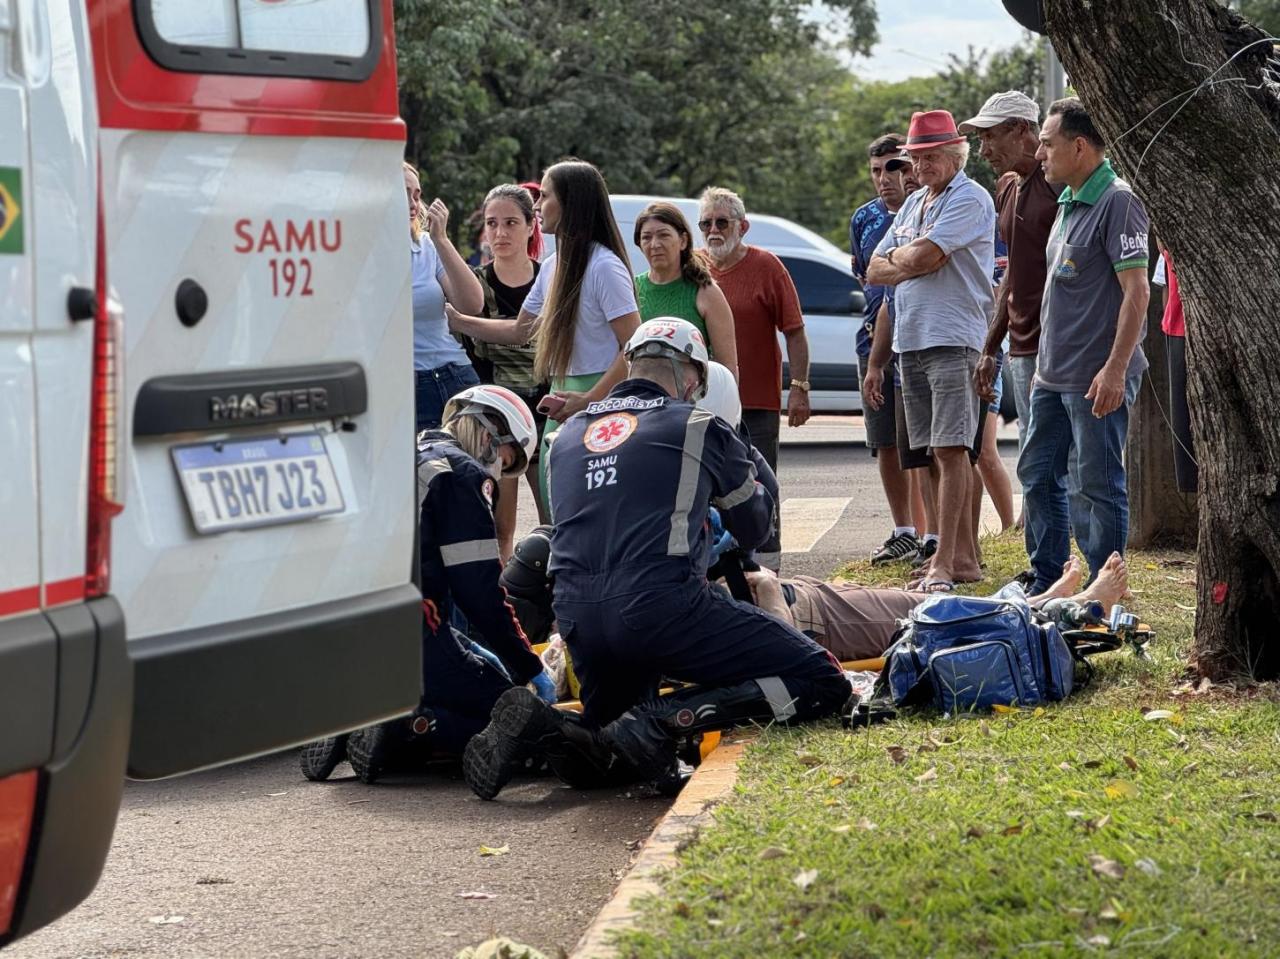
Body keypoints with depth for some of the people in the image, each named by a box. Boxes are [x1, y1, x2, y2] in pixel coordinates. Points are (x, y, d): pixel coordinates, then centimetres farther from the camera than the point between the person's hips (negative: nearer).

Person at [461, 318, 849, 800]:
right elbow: (754, 529, 22)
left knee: (626, 759, 25)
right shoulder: (699, 427, 8)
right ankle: (663, 718, -17)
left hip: (576, 618, 6)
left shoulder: (569, 433, 22)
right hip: (662, 607, -6)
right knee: (822, 684, -3)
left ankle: (541, 728, -5)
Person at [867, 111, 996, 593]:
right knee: (935, 454, 9)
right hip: (910, 339, 9)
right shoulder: (914, 204, 21)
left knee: (950, 449, -12)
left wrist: (899, 257, 4)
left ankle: (946, 561, -16)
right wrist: (913, 264, -2)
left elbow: (921, 257, -18)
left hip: (952, 339, -9)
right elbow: (875, 271, 17)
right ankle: (964, 557, 13)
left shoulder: (969, 199, -7)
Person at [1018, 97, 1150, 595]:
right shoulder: (1067, 204, 15)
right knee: (1037, 475, 14)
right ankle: (1045, 583, 24)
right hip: (1054, 375, 10)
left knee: (1099, 486, -3)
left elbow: (1136, 290, -19)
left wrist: (1115, 368, -24)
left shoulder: (1117, 202, -14)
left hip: (1096, 379, -10)